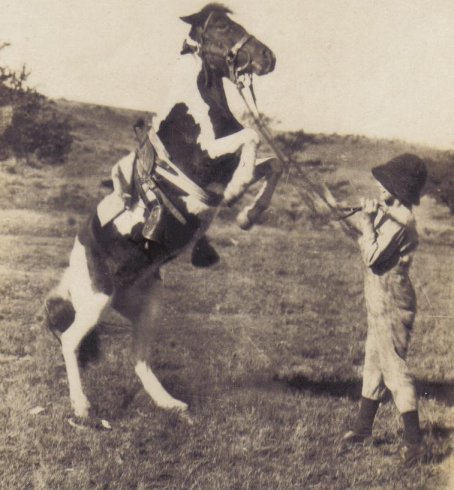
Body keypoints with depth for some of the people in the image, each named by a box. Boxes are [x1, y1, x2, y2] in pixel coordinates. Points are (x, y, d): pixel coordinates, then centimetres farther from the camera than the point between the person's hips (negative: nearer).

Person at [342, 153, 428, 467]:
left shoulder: (398, 221, -21)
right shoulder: (392, 214, 10)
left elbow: (372, 256, -25)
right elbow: (372, 249, 16)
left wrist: (367, 221, -18)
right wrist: (371, 217, 7)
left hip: (390, 305, -10)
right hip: (381, 303, 10)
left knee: (394, 369, -7)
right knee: (373, 364, 19)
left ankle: (414, 442, -1)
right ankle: (363, 428, 33)